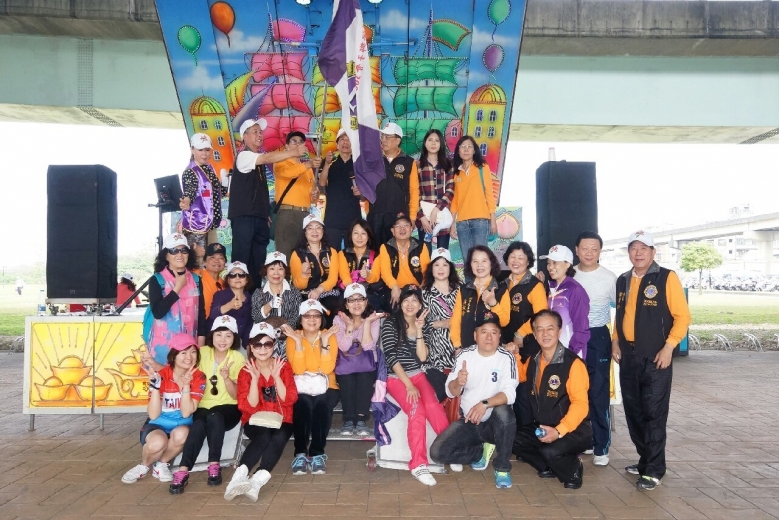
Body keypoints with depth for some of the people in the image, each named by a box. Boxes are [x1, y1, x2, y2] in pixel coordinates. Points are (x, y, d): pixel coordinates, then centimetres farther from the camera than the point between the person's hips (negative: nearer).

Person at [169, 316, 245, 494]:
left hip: (228, 409, -1)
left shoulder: (237, 357, -3)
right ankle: (183, 471, -32)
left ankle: (214, 465, -26)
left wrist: (226, 377, -26)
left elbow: (236, 395, -7)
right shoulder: (203, 352, 1)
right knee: (198, 424, -33)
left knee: (214, 416, -35)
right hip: (203, 407, 1)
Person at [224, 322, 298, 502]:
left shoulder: (283, 366, 2)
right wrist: (255, 378, -21)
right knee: (264, 436, -34)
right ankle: (239, 477, -40)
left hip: (281, 420, 1)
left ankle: (257, 481, -42)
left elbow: (289, 400, -9)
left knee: (279, 437, -33)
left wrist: (276, 376, -19)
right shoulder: (246, 371, -1)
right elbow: (249, 406, -11)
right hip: (256, 421, -1)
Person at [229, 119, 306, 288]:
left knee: (258, 259, 9)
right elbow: (268, 158, -26)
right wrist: (293, 152, -31)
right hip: (243, 216, -8)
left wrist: (266, 213, 16)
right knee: (241, 258, -8)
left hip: (259, 216, 9)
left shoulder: (259, 160, 19)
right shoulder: (244, 156, -7)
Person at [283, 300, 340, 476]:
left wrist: (325, 341, -23)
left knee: (321, 403, -33)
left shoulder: (329, 336, -3)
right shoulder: (293, 338, -3)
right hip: (301, 388, 0)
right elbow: (298, 370, -16)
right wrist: (298, 342, -23)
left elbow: (327, 369, -17)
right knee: (302, 403, -33)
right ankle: (300, 453, -23)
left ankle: (317, 453, -23)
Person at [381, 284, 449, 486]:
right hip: (395, 377, -4)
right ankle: (418, 464, -24)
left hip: (417, 375, 4)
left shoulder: (424, 326, 8)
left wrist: (419, 330, -11)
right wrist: (408, 385, -18)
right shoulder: (390, 324, -5)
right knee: (417, 410, -29)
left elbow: (422, 357, -3)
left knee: (433, 406, -27)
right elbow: (391, 358, -12)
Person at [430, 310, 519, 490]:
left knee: (504, 412, -36)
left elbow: (509, 393, -23)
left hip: (494, 423, -2)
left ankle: (502, 467, -12)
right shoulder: (464, 355, -5)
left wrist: (485, 404, -41)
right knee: (438, 451, -18)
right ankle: (480, 452, 10)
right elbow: (451, 392, -6)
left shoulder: (506, 358, -12)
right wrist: (458, 382, -30)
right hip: (468, 421, 2)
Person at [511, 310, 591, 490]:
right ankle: (549, 467, 12)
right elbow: (521, 376, 27)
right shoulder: (533, 361, 3)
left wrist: (559, 431, -31)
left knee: (550, 452, -32)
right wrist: (514, 356, 9)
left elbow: (580, 404, -22)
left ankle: (573, 470, 3)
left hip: (573, 430, -7)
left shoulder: (573, 363, -18)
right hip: (542, 427, 7)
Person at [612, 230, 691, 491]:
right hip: (628, 357, 6)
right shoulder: (622, 281, 11)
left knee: (654, 413, -3)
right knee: (633, 412, 11)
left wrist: (669, 346, -15)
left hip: (655, 357, -6)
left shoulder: (667, 277, -6)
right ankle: (645, 460, 26)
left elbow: (683, 316, -8)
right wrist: (615, 341, 8)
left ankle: (654, 470, 6)